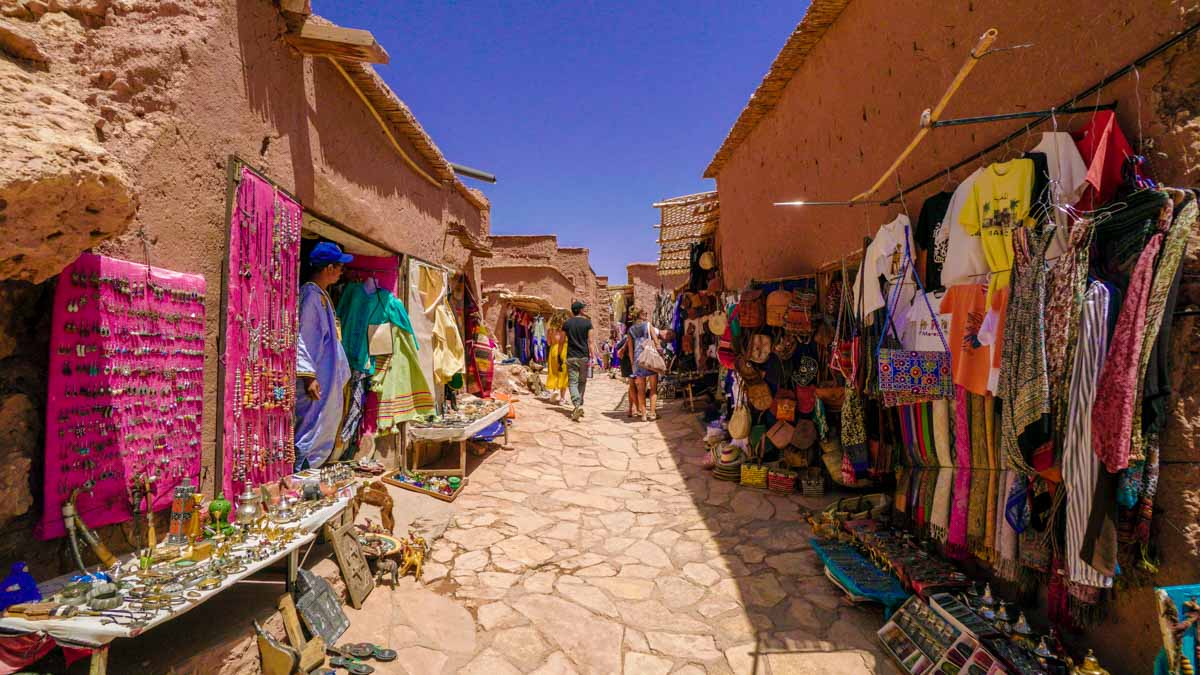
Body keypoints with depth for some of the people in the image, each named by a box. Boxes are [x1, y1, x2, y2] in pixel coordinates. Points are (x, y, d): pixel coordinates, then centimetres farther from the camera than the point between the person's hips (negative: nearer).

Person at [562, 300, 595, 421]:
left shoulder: (567, 323, 2)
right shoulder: (587, 322, -2)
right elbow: (590, 342, -5)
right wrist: (592, 356, -2)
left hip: (571, 357, 0)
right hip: (584, 356, 0)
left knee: (572, 382, -2)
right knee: (582, 382, 14)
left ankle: (577, 405, -21)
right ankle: (580, 405, 20)